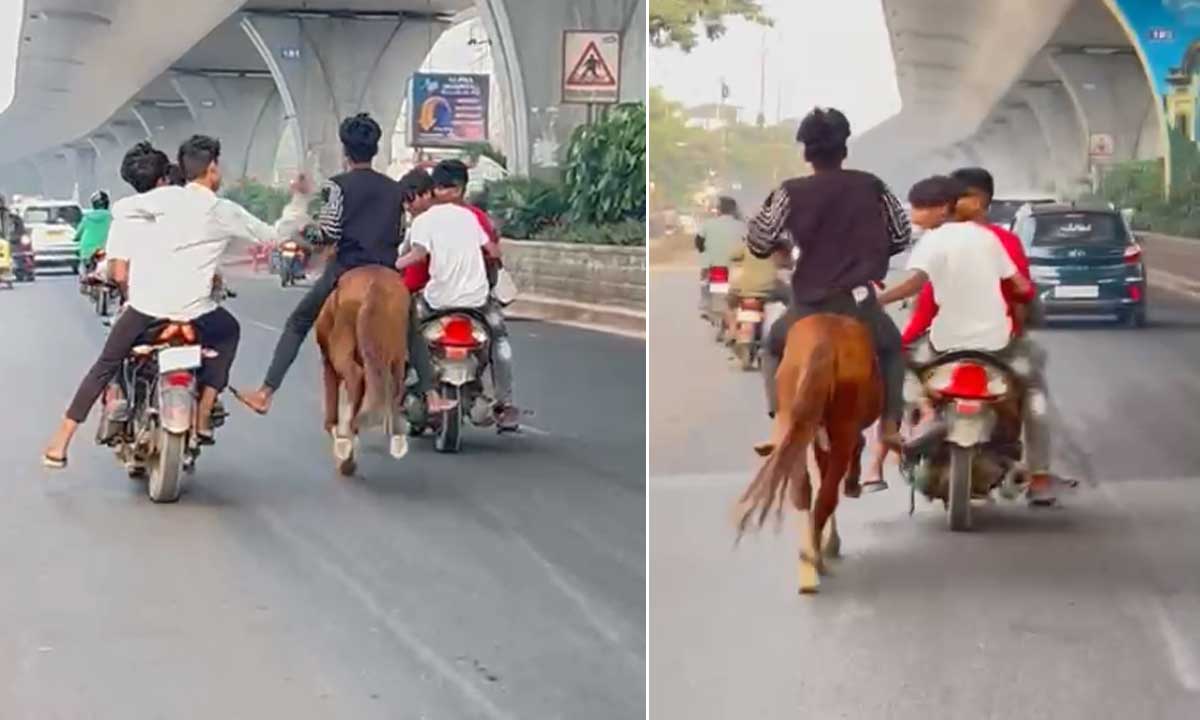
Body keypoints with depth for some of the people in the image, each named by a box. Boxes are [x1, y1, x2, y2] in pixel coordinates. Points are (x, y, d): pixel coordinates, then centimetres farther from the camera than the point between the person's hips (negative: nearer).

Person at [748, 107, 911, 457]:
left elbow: (759, 244, -1)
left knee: (774, 349, 29)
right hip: (860, 303, 1)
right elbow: (902, 236, 10)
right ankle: (890, 425, 17)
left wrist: (787, 243, 19)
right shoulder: (871, 186, 1)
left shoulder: (791, 193, -5)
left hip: (809, 307, -1)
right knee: (892, 348, 32)